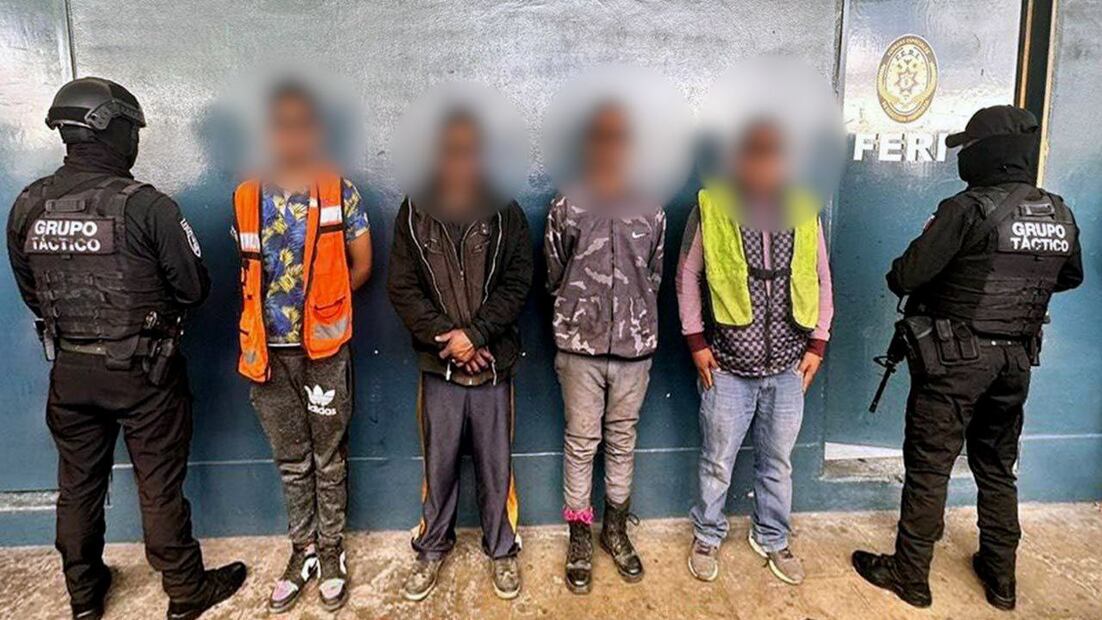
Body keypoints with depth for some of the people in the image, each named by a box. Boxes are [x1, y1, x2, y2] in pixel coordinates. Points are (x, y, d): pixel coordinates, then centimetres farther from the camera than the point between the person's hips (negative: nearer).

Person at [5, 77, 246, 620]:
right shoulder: (144, 205, -19)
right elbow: (194, 288, -12)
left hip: (69, 370, 5)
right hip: (143, 372, -5)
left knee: (78, 486, 20)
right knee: (160, 488, 9)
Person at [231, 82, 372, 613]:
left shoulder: (340, 191, -4)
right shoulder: (247, 197, 4)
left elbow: (361, 265, 0)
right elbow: (248, 271, 14)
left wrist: (324, 306, 4)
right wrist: (265, 313, 4)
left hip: (324, 349, -3)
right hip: (269, 350, 3)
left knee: (329, 459, 10)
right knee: (291, 462, 15)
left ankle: (330, 550, 27)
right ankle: (302, 550, 31)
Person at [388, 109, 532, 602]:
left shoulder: (505, 213, 0)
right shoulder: (413, 213, 2)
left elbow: (517, 283, -4)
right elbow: (401, 288, -1)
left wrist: (474, 333, -14)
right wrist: (446, 337, -11)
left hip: (494, 363, 0)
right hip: (438, 365, 1)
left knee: (495, 465, 10)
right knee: (438, 464, 12)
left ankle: (502, 550, 30)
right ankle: (432, 548, 34)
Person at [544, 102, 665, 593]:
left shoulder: (651, 210, 3)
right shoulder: (565, 207, -2)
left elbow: (655, 276, 13)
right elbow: (553, 277, 6)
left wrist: (637, 320, 13)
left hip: (635, 346, 2)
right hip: (581, 346, -2)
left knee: (622, 440, 13)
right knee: (581, 443, 7)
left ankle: (616, 529, 30)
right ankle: (579, 537, 22)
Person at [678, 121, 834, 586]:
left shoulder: (803, 211, 2)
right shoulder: (711, 207, -6)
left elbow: (821, 281, 10)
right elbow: (688, 276, 0)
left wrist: (817, 343, 6)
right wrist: (696, 340, -3)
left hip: (788, 366, 3)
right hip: (727, 366, -2)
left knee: (777, 461, 16)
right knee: (717, 461, 10)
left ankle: (772, 539, 37)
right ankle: (707, 538, 32)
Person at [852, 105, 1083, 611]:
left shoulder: (969, 209, -18)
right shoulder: (1059, 214, 4)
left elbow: (906, 275, -20)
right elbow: (1069, 277, 20)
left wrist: (897, 276, 2)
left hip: (956, 360, -7)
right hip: (1017, 359, 7)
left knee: (929, 468, 4)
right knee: (998, 467, 20)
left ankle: (910, 576, 16)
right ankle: (1001, 578, 32)